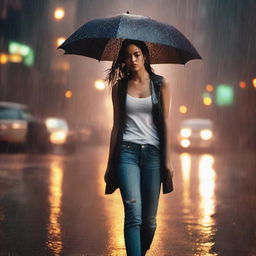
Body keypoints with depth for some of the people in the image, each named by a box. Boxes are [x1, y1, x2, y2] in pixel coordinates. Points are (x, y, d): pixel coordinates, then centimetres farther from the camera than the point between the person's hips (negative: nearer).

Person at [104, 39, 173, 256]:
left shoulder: (160, 85, 7)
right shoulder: (120, 87, 11)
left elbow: (165, 122, 3)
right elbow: (117, 125, 13)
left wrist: (167, 160, -3)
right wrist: (110, 163, 12)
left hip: (153, 152, 0)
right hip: (127, 151, 0)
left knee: (149, 220, 1)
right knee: (133, 214, -15)